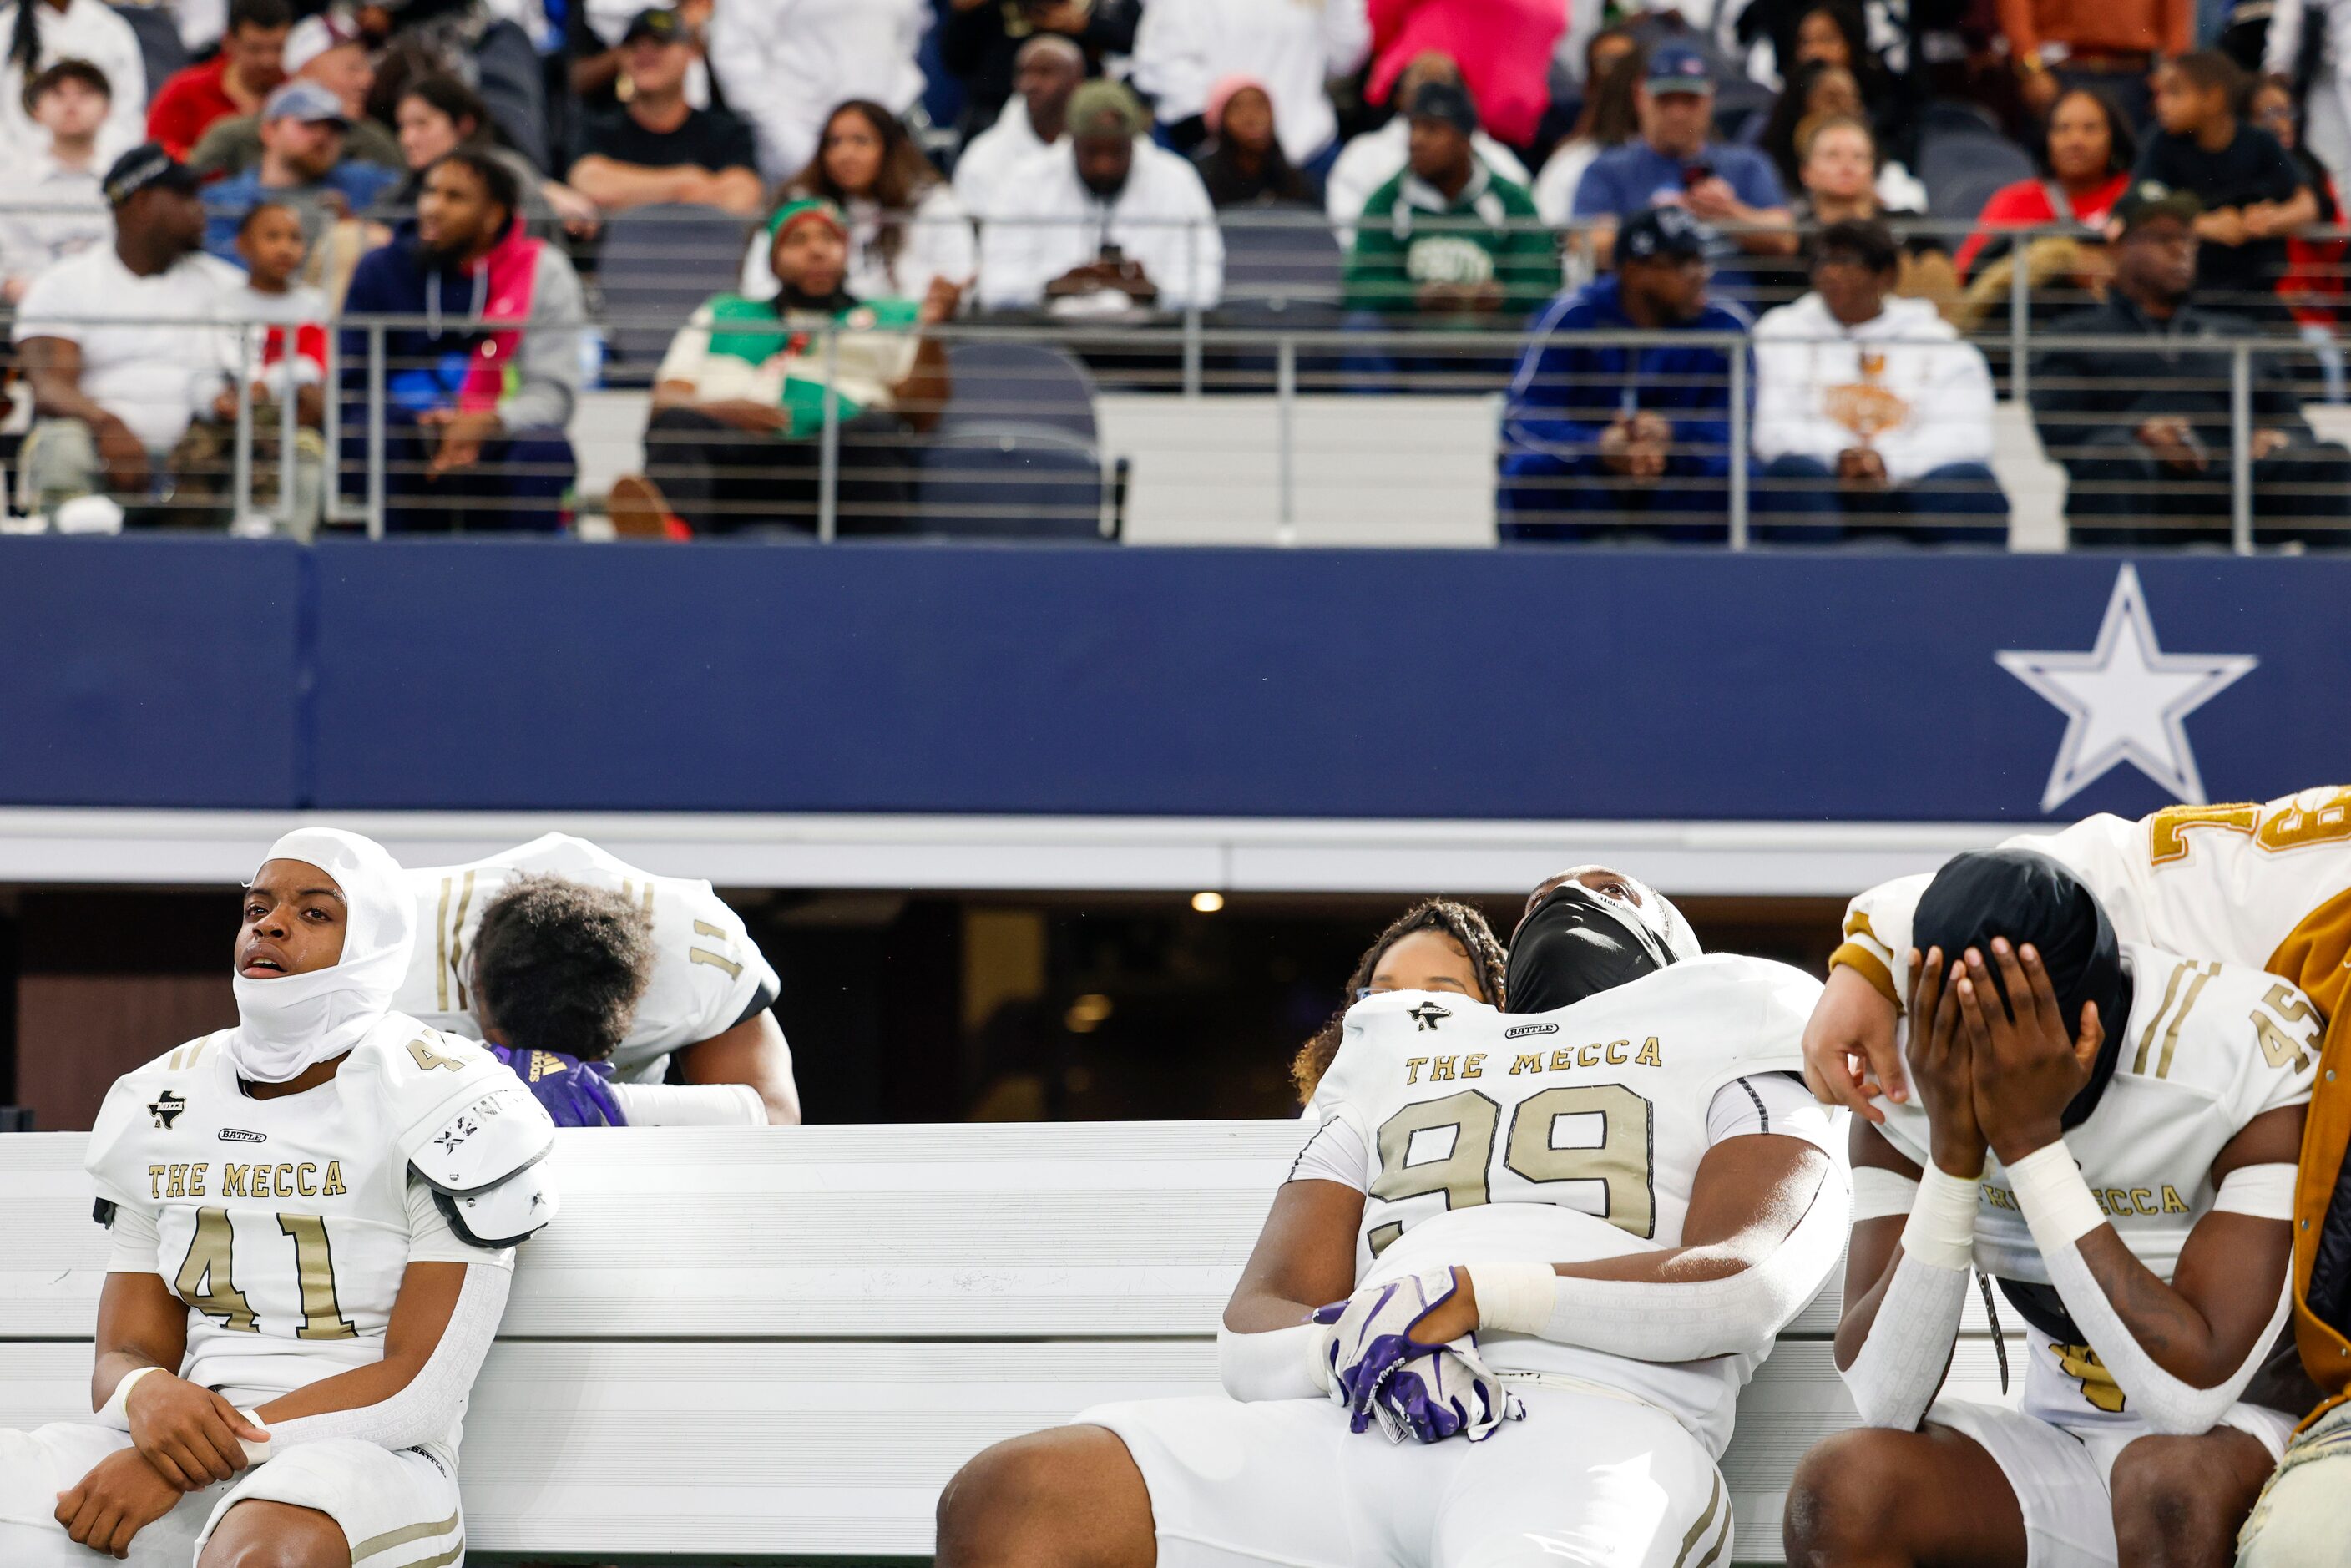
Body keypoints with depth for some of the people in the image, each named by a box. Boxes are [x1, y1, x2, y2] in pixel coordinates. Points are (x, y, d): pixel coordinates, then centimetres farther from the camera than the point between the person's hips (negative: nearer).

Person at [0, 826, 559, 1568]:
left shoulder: (448, 1104, -3)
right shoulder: (159, 1103, 15)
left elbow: (421, 1388, -9)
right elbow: (127, 1353, 14)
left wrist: (193, 1458, -17)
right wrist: (148, 1396, -14)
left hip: (366, 1456, -5)